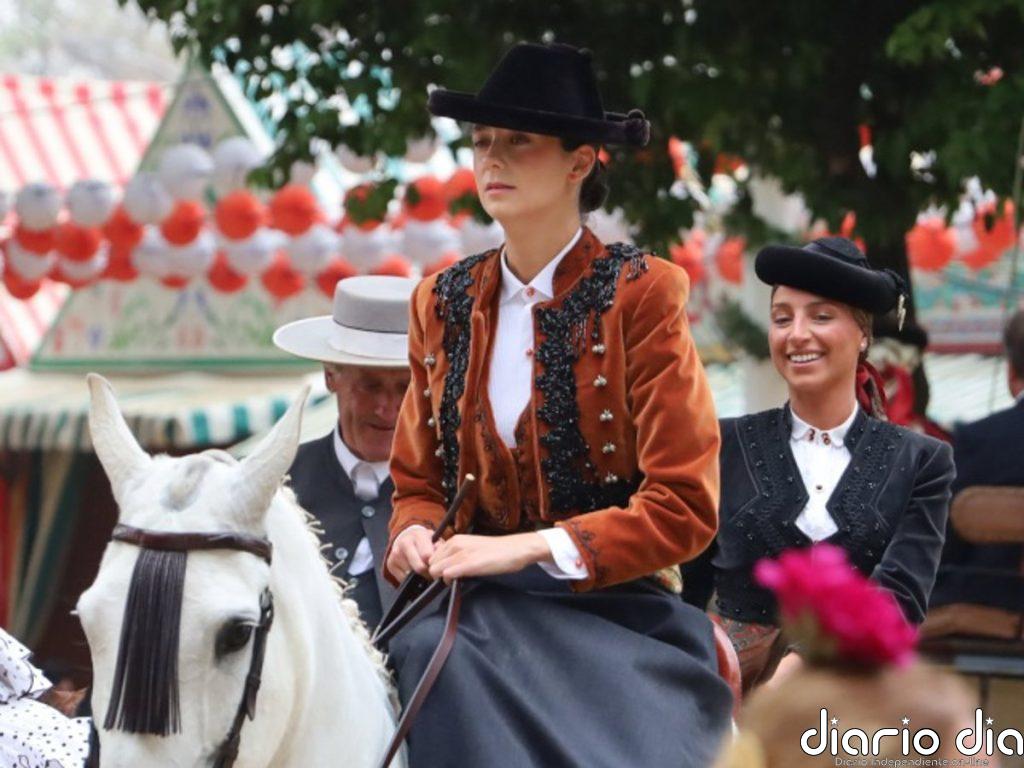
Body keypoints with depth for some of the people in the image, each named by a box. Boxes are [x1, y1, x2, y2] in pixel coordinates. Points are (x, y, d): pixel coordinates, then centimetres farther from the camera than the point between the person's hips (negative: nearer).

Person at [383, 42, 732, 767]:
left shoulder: (641, 294, -5)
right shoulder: (443, 302, 10)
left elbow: (684, 504, -10)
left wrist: (528, 548, -18)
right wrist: (416, 535, -6)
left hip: (616, 606, -4)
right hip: (480, 604, 4)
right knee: (432, 661, -26)